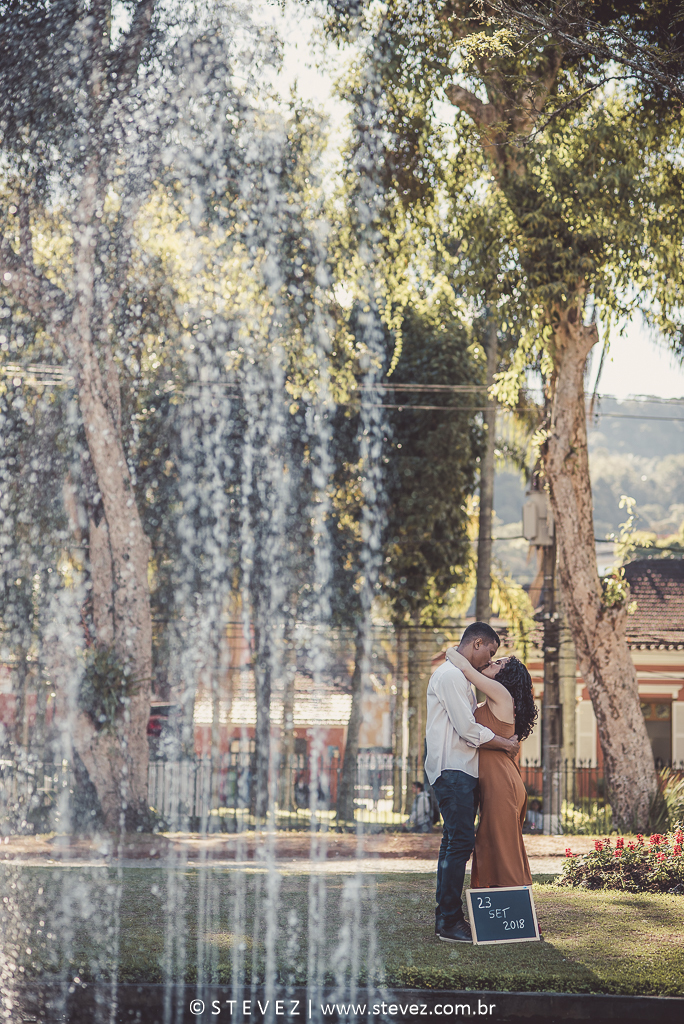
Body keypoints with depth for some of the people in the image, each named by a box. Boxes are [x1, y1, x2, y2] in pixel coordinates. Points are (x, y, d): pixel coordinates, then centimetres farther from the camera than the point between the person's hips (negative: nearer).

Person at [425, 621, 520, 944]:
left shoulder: (456, 674, 22)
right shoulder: (450, 674, -12)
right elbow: (467, 728, -16)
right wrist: (505, 743, -6)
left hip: (459, 770, 11)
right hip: (452, 769, -11)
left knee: (455, 842, 11)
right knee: (461, 841, -14)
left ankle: (446, 918, 13)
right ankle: (450, 921, -14)